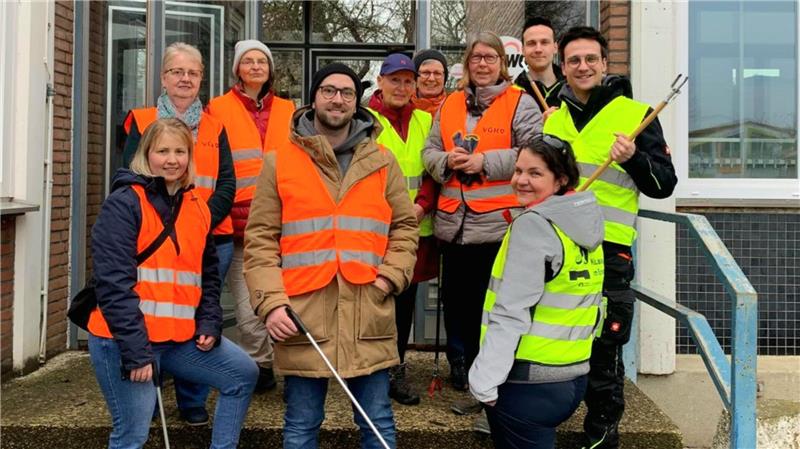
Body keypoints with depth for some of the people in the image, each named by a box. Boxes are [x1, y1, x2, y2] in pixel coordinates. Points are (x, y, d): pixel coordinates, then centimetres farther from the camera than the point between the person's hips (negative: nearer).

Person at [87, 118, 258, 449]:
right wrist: (135, 351, -19)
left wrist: (209, 323, 3)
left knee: (243, 374, 7)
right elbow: (113, 283, -16)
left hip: (180, 336, 7)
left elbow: (208, 274, 19)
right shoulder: (124, 203, -9)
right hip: (125, 338, -7)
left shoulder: (197, 208, 12)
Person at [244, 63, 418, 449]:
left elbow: (405, 227, 13)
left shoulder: (382, 163, 10)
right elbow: (260, 240, 2)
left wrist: (390, 276, -4)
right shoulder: (279, 163, 5)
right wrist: (271, 302, -9)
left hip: (368, 317, 2)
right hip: (301, 317, -1)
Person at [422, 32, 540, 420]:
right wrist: (447, 161, -8)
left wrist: (486, 161, -15)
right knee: (455, 300, 14)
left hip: (499, 224, -5)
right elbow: (429, 150, 15)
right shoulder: (450, 105, 15)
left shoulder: (519, 103, -1)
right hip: (454, 223, 6)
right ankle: (463, 371, 32)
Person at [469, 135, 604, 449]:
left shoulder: (532, 224, -16)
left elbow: (511, 314, -21)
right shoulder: (587, 222, 8)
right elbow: (588, 306, 13)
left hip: (526, 382, -8)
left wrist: (485, 381, -18)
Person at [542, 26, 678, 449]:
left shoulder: (636, 114, -1)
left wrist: (634, 157, -20)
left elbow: (664, 184, -4)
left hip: (607, 249, -4)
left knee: (604, 347, 3)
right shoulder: (552, 117, 13)